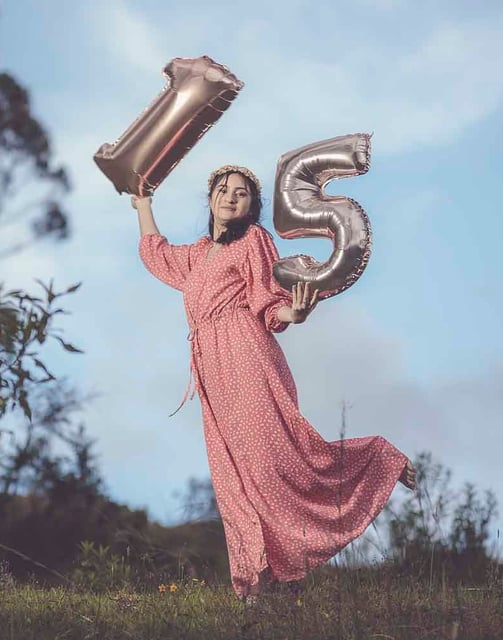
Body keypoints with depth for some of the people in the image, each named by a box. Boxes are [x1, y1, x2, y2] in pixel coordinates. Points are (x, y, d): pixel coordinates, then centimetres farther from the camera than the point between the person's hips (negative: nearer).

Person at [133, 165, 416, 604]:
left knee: (275, 452, -15)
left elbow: (268, 305, -4)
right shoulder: (197, 254, 25)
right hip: (213, 374, 7)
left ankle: (380, 462, 3)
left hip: (246, 356, -7)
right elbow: (155, 251, 44)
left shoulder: (253, 239, 5)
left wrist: (293, 313, -25)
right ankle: (259, 573, -4)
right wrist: (143, 203, 50)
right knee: (232, 474, -2)